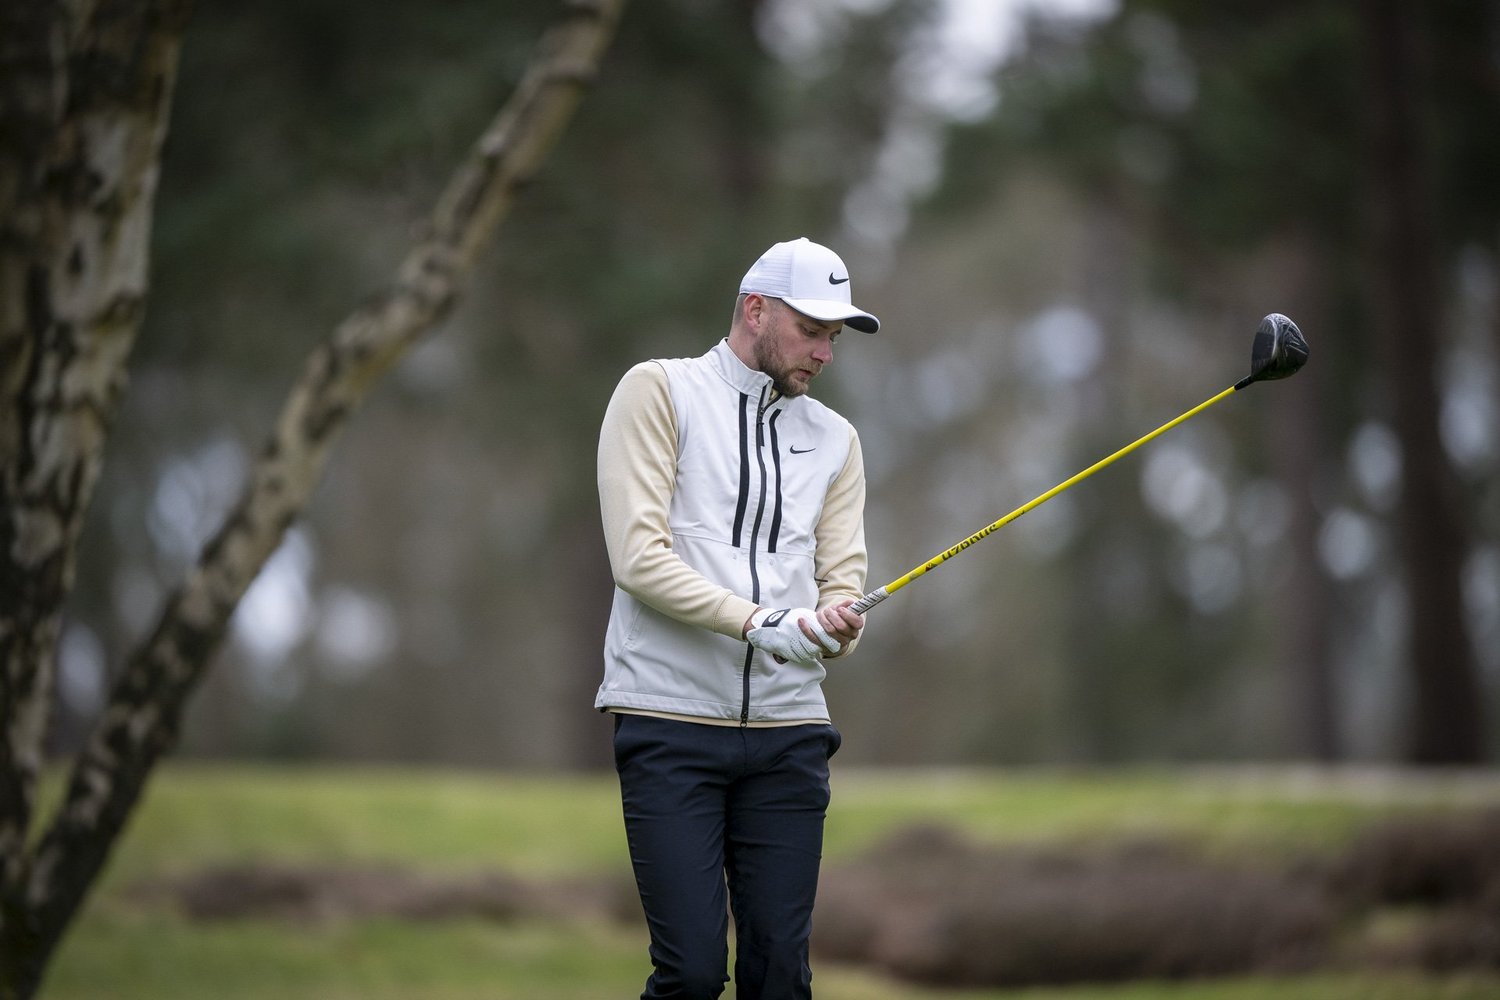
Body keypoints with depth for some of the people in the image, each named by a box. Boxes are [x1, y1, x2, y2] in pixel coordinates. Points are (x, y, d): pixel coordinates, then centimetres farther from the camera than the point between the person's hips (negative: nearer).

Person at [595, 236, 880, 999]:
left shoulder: (834, 439, 17)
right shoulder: (660, 391, 1)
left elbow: (843, 577, 8)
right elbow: (638, 557, -9)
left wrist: (834, 626, -16)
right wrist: (758, 623, -20)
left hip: (787, 734, 5)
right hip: (670, 725, -5)